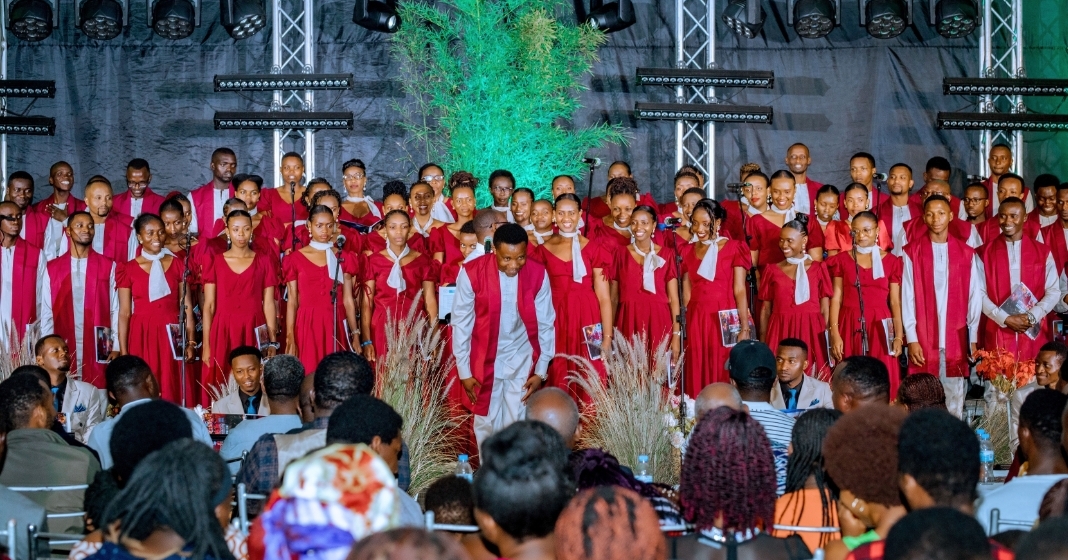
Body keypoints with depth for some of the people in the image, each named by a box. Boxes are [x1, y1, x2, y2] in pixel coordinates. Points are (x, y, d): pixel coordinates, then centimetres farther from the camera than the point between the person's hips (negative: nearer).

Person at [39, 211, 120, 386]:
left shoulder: (108, 266, 4)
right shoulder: (51, 269, 7)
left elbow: (115, 309, 3)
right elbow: (46, 312, 8)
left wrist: (116, 346, -2)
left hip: (98, 349, -1)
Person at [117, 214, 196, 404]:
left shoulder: (177, 264, 7)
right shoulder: (129, 269, 3)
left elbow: (187, 307, 6)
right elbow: (124, 314, 1)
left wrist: (190, 342, -1)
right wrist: (123, 352, -3)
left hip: (172, 336, 1)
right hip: (142, 337, -1)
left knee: (173, 392, -2)